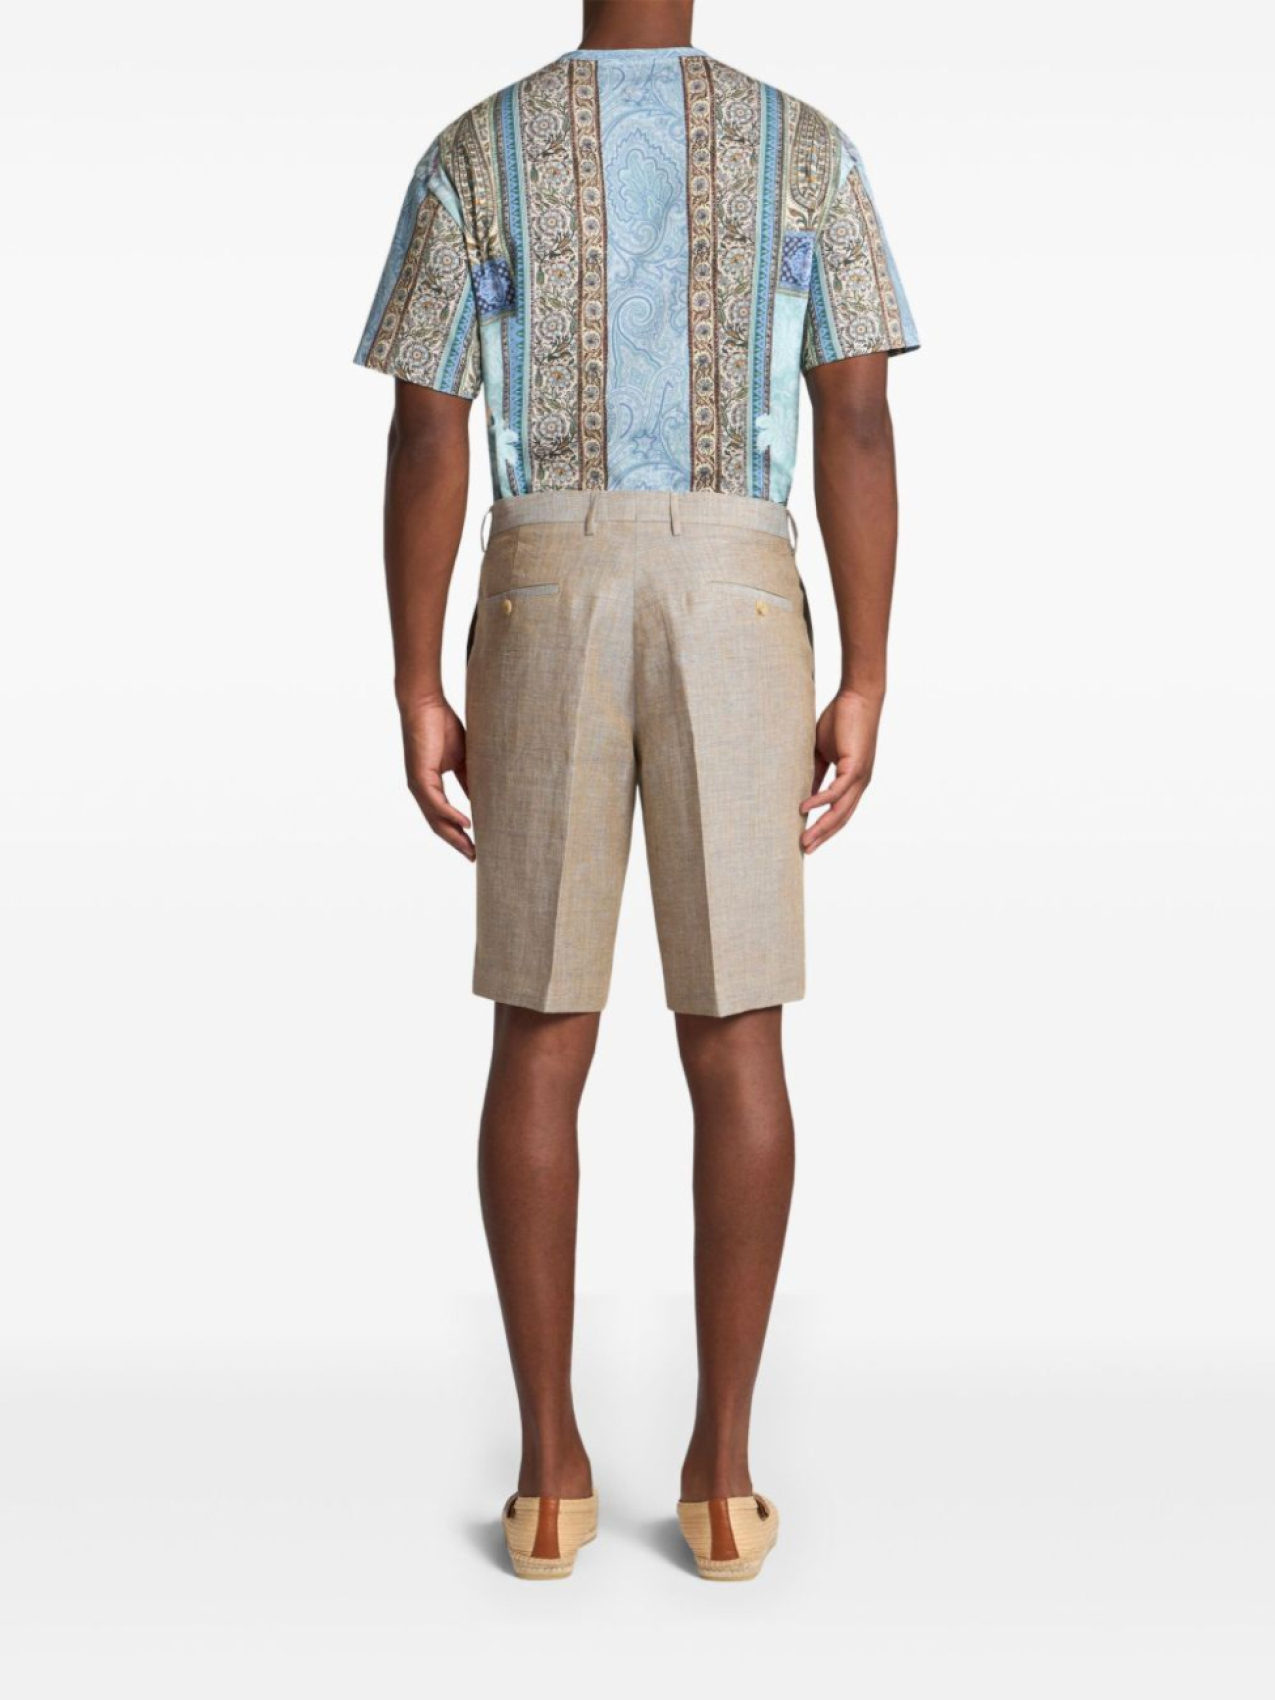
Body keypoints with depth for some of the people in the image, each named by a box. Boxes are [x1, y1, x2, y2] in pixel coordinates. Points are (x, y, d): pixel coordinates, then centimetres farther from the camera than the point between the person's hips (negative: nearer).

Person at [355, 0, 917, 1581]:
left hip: (542, 608, 0)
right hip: (738, 607, 0)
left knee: (542, 1035, 5)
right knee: (735, 1034, 3)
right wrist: (864, 686, 1)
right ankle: (722, 1463, 6)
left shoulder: (474, 151, 5)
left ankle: (551, 1460, 8)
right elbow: (856, 420, -1)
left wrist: (417, 694, 2)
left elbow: (424, 437, -2)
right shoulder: (805, 145, 7)